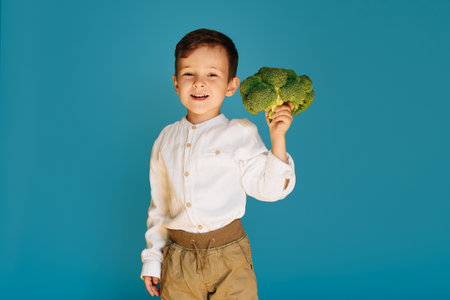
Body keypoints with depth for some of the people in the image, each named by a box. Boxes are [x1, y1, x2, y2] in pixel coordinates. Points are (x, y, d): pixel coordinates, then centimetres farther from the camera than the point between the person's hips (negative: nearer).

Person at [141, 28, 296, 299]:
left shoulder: (240, 134, -4)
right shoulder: (166, 139, 7)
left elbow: (268, 188, -8)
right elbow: (159, 204, 13)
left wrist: (277, 138, -18)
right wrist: (153, 259, 12)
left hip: (229, 258, -2)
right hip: (178, 261, 3)